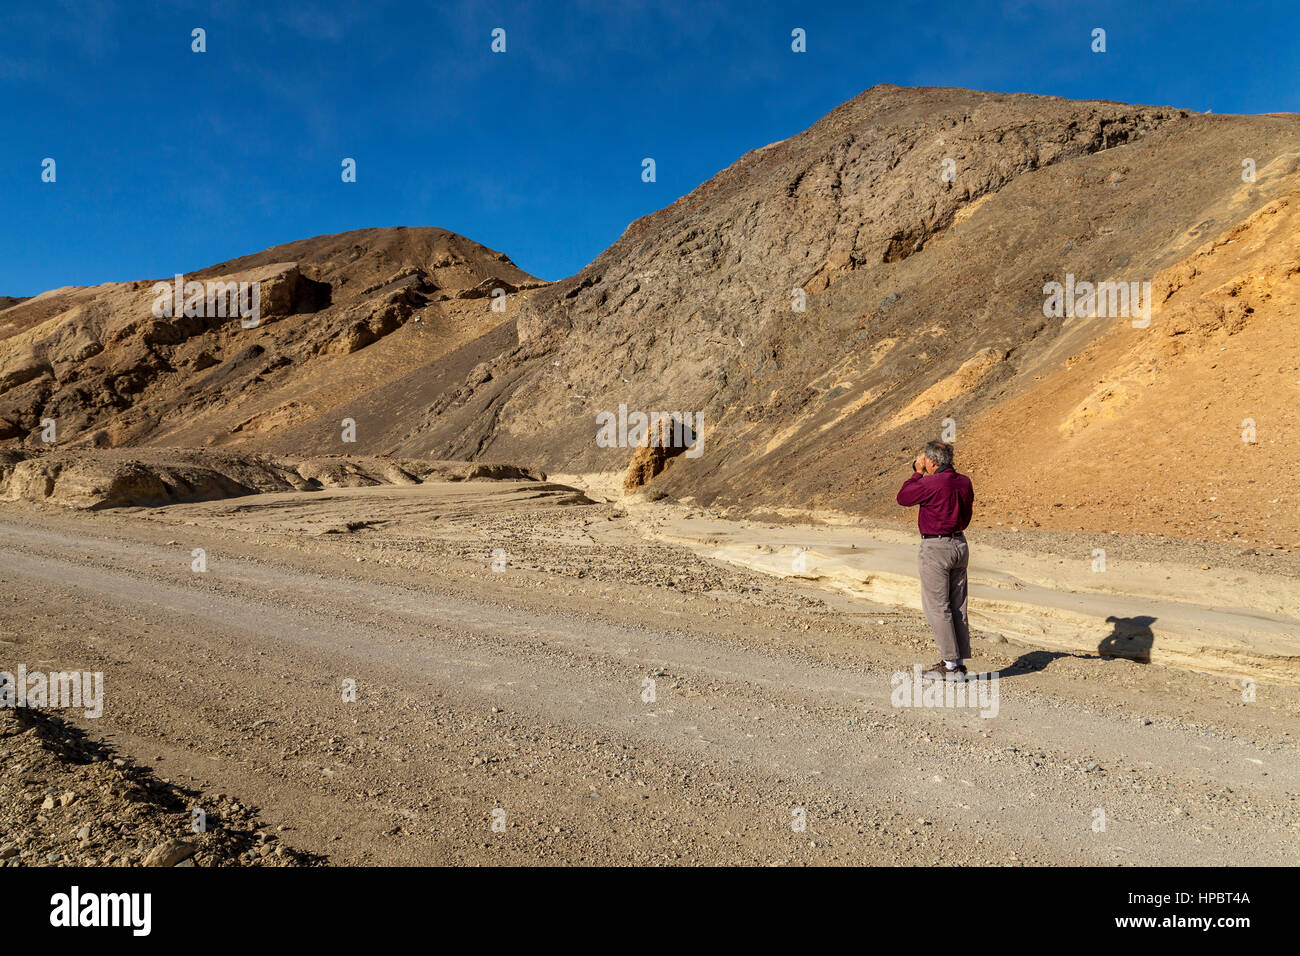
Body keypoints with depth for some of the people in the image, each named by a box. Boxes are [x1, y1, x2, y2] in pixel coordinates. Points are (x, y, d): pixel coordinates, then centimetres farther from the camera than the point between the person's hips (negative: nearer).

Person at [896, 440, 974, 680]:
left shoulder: (931, 484, -18)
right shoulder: (965, 482, 6)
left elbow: (903, 497, -4)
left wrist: (918, 472, 5)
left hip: (936, 547, -8)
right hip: (960, 545, 8)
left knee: (937, 607, -1)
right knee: (957, 607, 12)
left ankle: (951, 665, 0)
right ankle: (959, 663, 17)